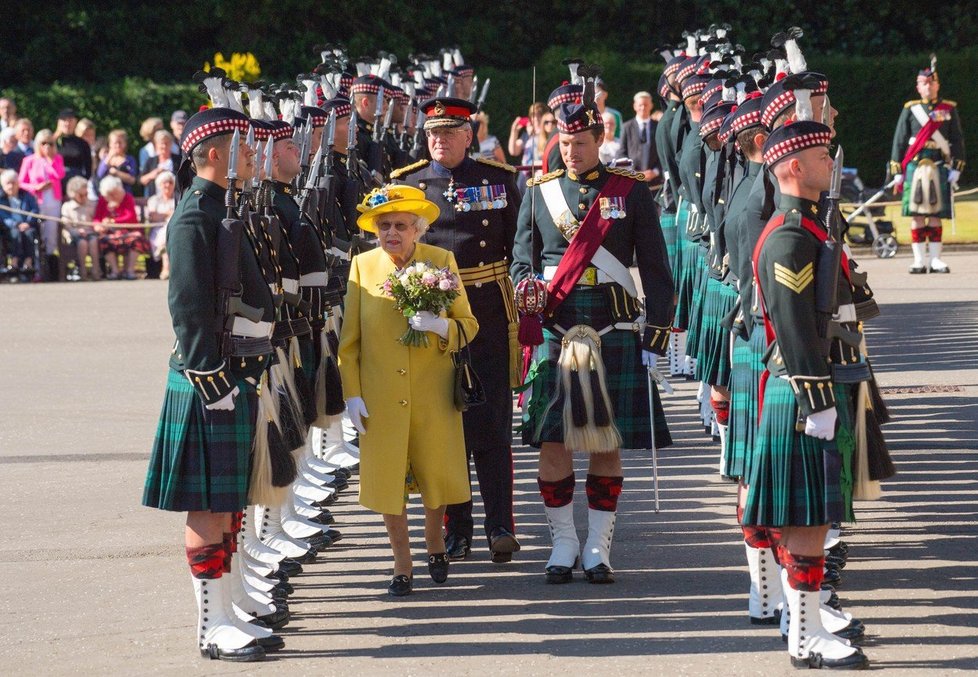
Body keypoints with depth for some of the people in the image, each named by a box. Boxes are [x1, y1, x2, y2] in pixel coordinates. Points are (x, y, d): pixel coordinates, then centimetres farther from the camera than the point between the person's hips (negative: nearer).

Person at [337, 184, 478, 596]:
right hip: (381, 398, 0)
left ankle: (434, 542, 37)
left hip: (433, 394, 0)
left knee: (436, 474, 9)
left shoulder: (442, 261, -1)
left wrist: (438, 325, -22)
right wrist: (352, 393, -3)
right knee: (388, 480, 3)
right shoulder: (363, 266, 1)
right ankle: (402, 565, 17)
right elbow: (349, 338, 3)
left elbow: (468, 326, -1)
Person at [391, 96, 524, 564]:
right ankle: (455, 529, 12)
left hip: (490, 317, -1)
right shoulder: (405, 184, 6)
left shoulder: (498, 180, 6)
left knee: (491, 424, -3)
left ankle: (500, 525, 1)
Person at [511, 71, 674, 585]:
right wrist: (526, 290, -12)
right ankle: (563, 542, 11)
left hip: (615, 333, -1)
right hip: (555, 332, 1)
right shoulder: (539, 191, 8)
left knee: (608, 442, 2)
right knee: (552, 440, -2)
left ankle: (599, 546, 11)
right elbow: (522, 259, 11)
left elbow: (655, 270, 4)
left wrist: (655, 337, -2)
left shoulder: (632, 191, 4)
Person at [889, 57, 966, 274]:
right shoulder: (910, 109, 8)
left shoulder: (949, 109, 9)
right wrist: (897, 172, 3)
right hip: (915, 167, 0)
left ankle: (935, 259, 5)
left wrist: (956, 168, 0)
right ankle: (919, 260, 0)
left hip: (940, 167, 0)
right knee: (917, 215, -3)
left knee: (935, 215, 2)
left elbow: (957, 140, 9)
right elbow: (899, 141, 8)